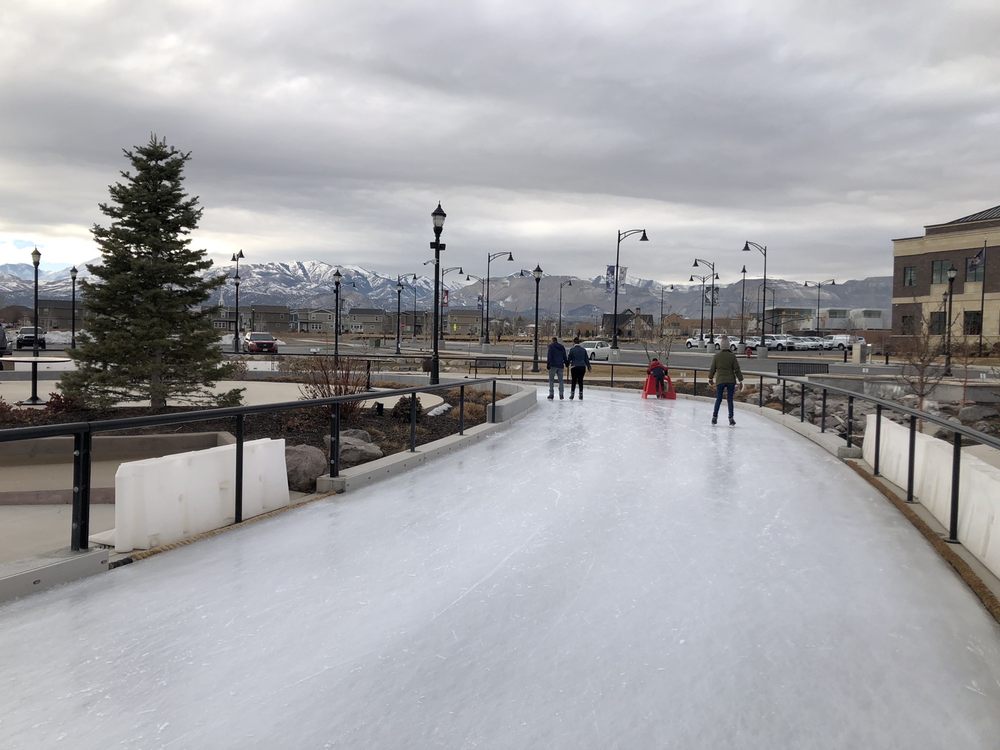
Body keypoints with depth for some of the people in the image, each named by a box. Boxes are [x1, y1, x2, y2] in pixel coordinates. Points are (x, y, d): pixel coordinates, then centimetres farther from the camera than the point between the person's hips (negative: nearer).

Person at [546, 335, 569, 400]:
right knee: (560, 380, 10)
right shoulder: (562, 347, 13)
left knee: (551, 380, 0)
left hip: (553, 365, -5)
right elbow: (564, 356, 16)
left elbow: (549, 356, -11)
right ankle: (561, 394, 8)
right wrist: (566, 363, 27)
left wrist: (548, 363, -11)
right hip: (560, 365, 5)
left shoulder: (551, 346, -4)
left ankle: (551, 394, -6)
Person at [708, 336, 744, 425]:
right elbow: (737, 369, -4)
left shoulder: (716, 356, -1)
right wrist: (740, 381, 3)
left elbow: (712, 369, 7)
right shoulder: (732, 356, -5)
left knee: (718, 399, 9)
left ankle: (714, 417, 8)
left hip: (720, 381, 1)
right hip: (731, 381, -1)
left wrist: (710, 378, 23)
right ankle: (731, 418, 5)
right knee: (730, 400, 5)